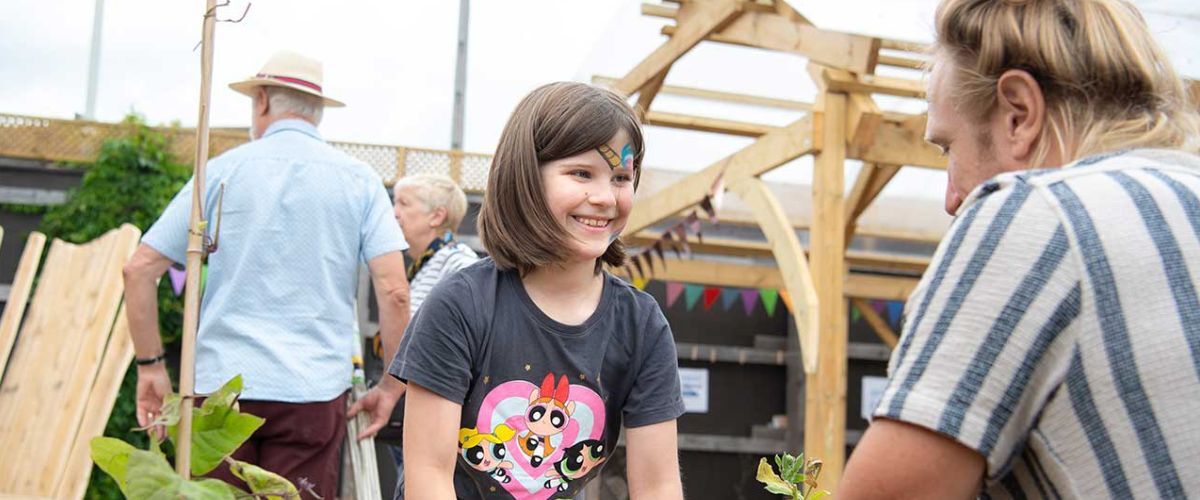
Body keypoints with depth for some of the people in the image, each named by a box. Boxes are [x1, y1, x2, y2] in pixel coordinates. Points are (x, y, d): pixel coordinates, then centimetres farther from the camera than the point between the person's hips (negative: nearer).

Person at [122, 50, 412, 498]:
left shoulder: (223, 171, 6)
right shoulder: (358, 180, 5)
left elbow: (139, 270, 4)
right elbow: (394, 291, -5)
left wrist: (151, 365, 12)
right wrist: (391, 386, 4)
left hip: (221, 382, 1)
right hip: (313, 392, 0)